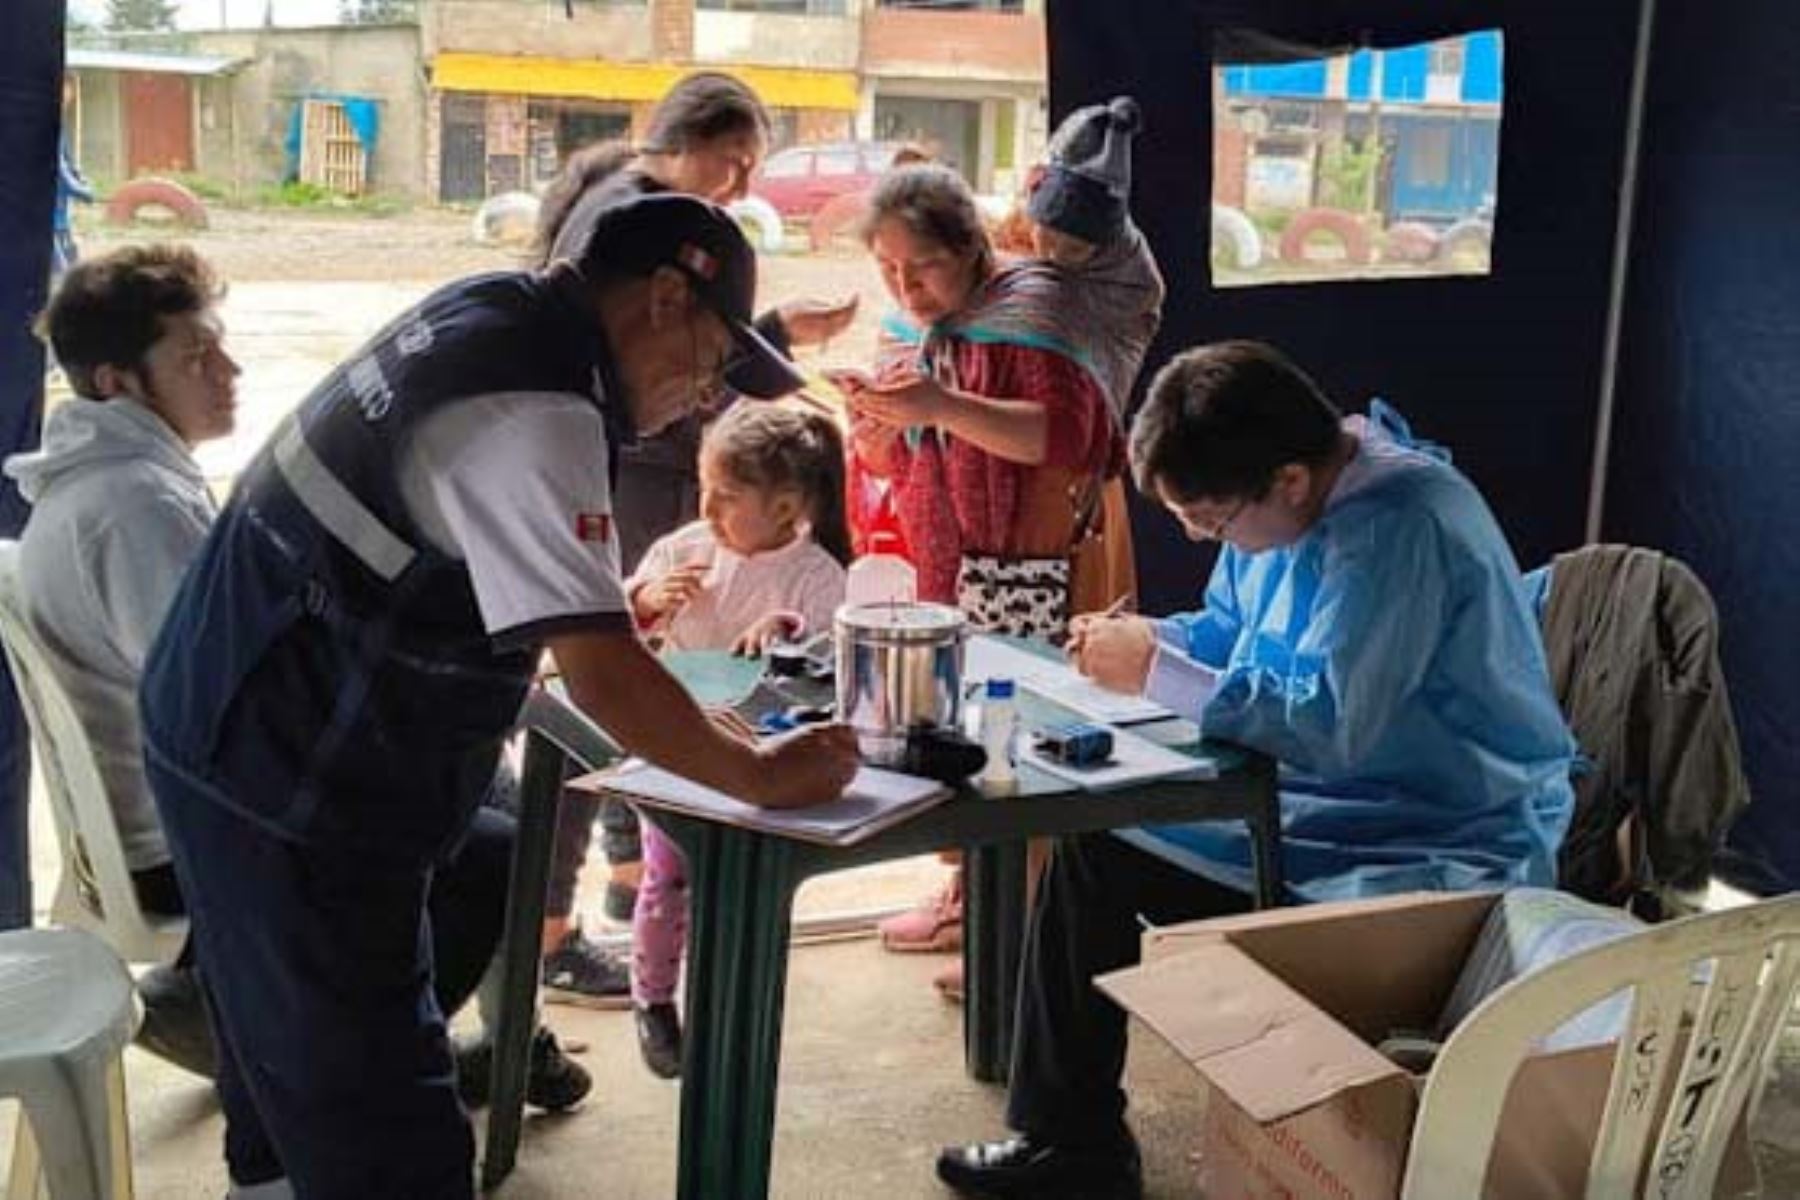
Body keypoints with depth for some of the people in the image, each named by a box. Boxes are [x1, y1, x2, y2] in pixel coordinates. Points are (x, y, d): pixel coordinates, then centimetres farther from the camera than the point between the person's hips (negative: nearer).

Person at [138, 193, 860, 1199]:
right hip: (290, 795, -10)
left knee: (291, 1060, 25)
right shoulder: (532, 413, -25)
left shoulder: (494, 309, 5)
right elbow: (602, 677, -27)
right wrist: (766, 778, -16)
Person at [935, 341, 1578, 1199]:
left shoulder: (1400, 526, -26)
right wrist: (1146, 640, -5)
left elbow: (1332, 725, -32)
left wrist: (1155, 672, -24)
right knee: (1093, 842, 7)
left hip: (1446, 849, -9)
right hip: (1310, 802, 9)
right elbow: (1230, 629, 16)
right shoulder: (1280, 499, 1)